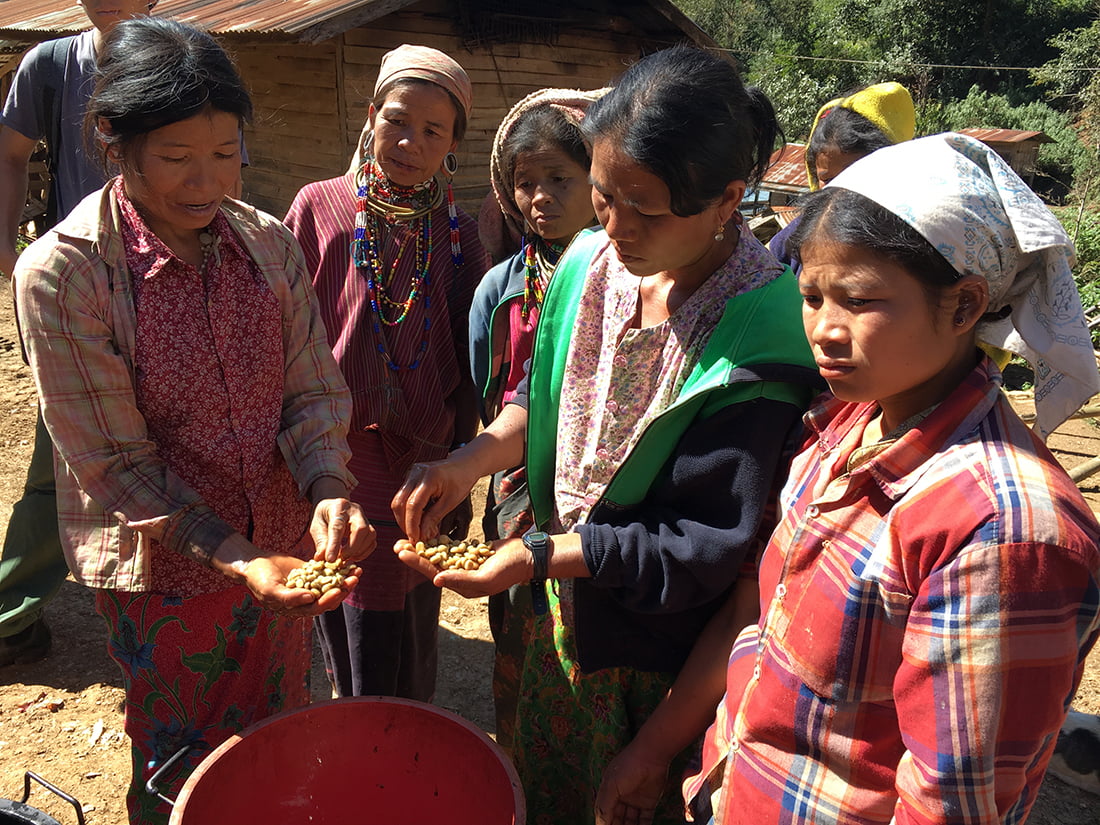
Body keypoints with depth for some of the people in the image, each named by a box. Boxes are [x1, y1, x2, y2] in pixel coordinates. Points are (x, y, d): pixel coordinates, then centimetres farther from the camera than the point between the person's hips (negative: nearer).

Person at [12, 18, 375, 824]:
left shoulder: (268, 242, -6)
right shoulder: (61, 272, -18)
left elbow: (314, 389, -4)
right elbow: (114, 465, -17)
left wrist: (328, 488, -24)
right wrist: (236, 560, -27)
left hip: (281, 548, 4)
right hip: (163, 574, -3)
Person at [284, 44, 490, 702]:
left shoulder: (459, 235, 1)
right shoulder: (319, 208, -3)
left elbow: (468, 373, 5)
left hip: (419, 473, 1)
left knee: (409, 666, 12)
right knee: (348, 655, 15)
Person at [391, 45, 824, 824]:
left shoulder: (758, 342, -27)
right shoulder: (590, 262, -8)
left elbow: (707, 546, -24)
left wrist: (539, 555, -26)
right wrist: (469, 462, -11)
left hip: (664, 646, -5)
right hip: (567, 608, 6)